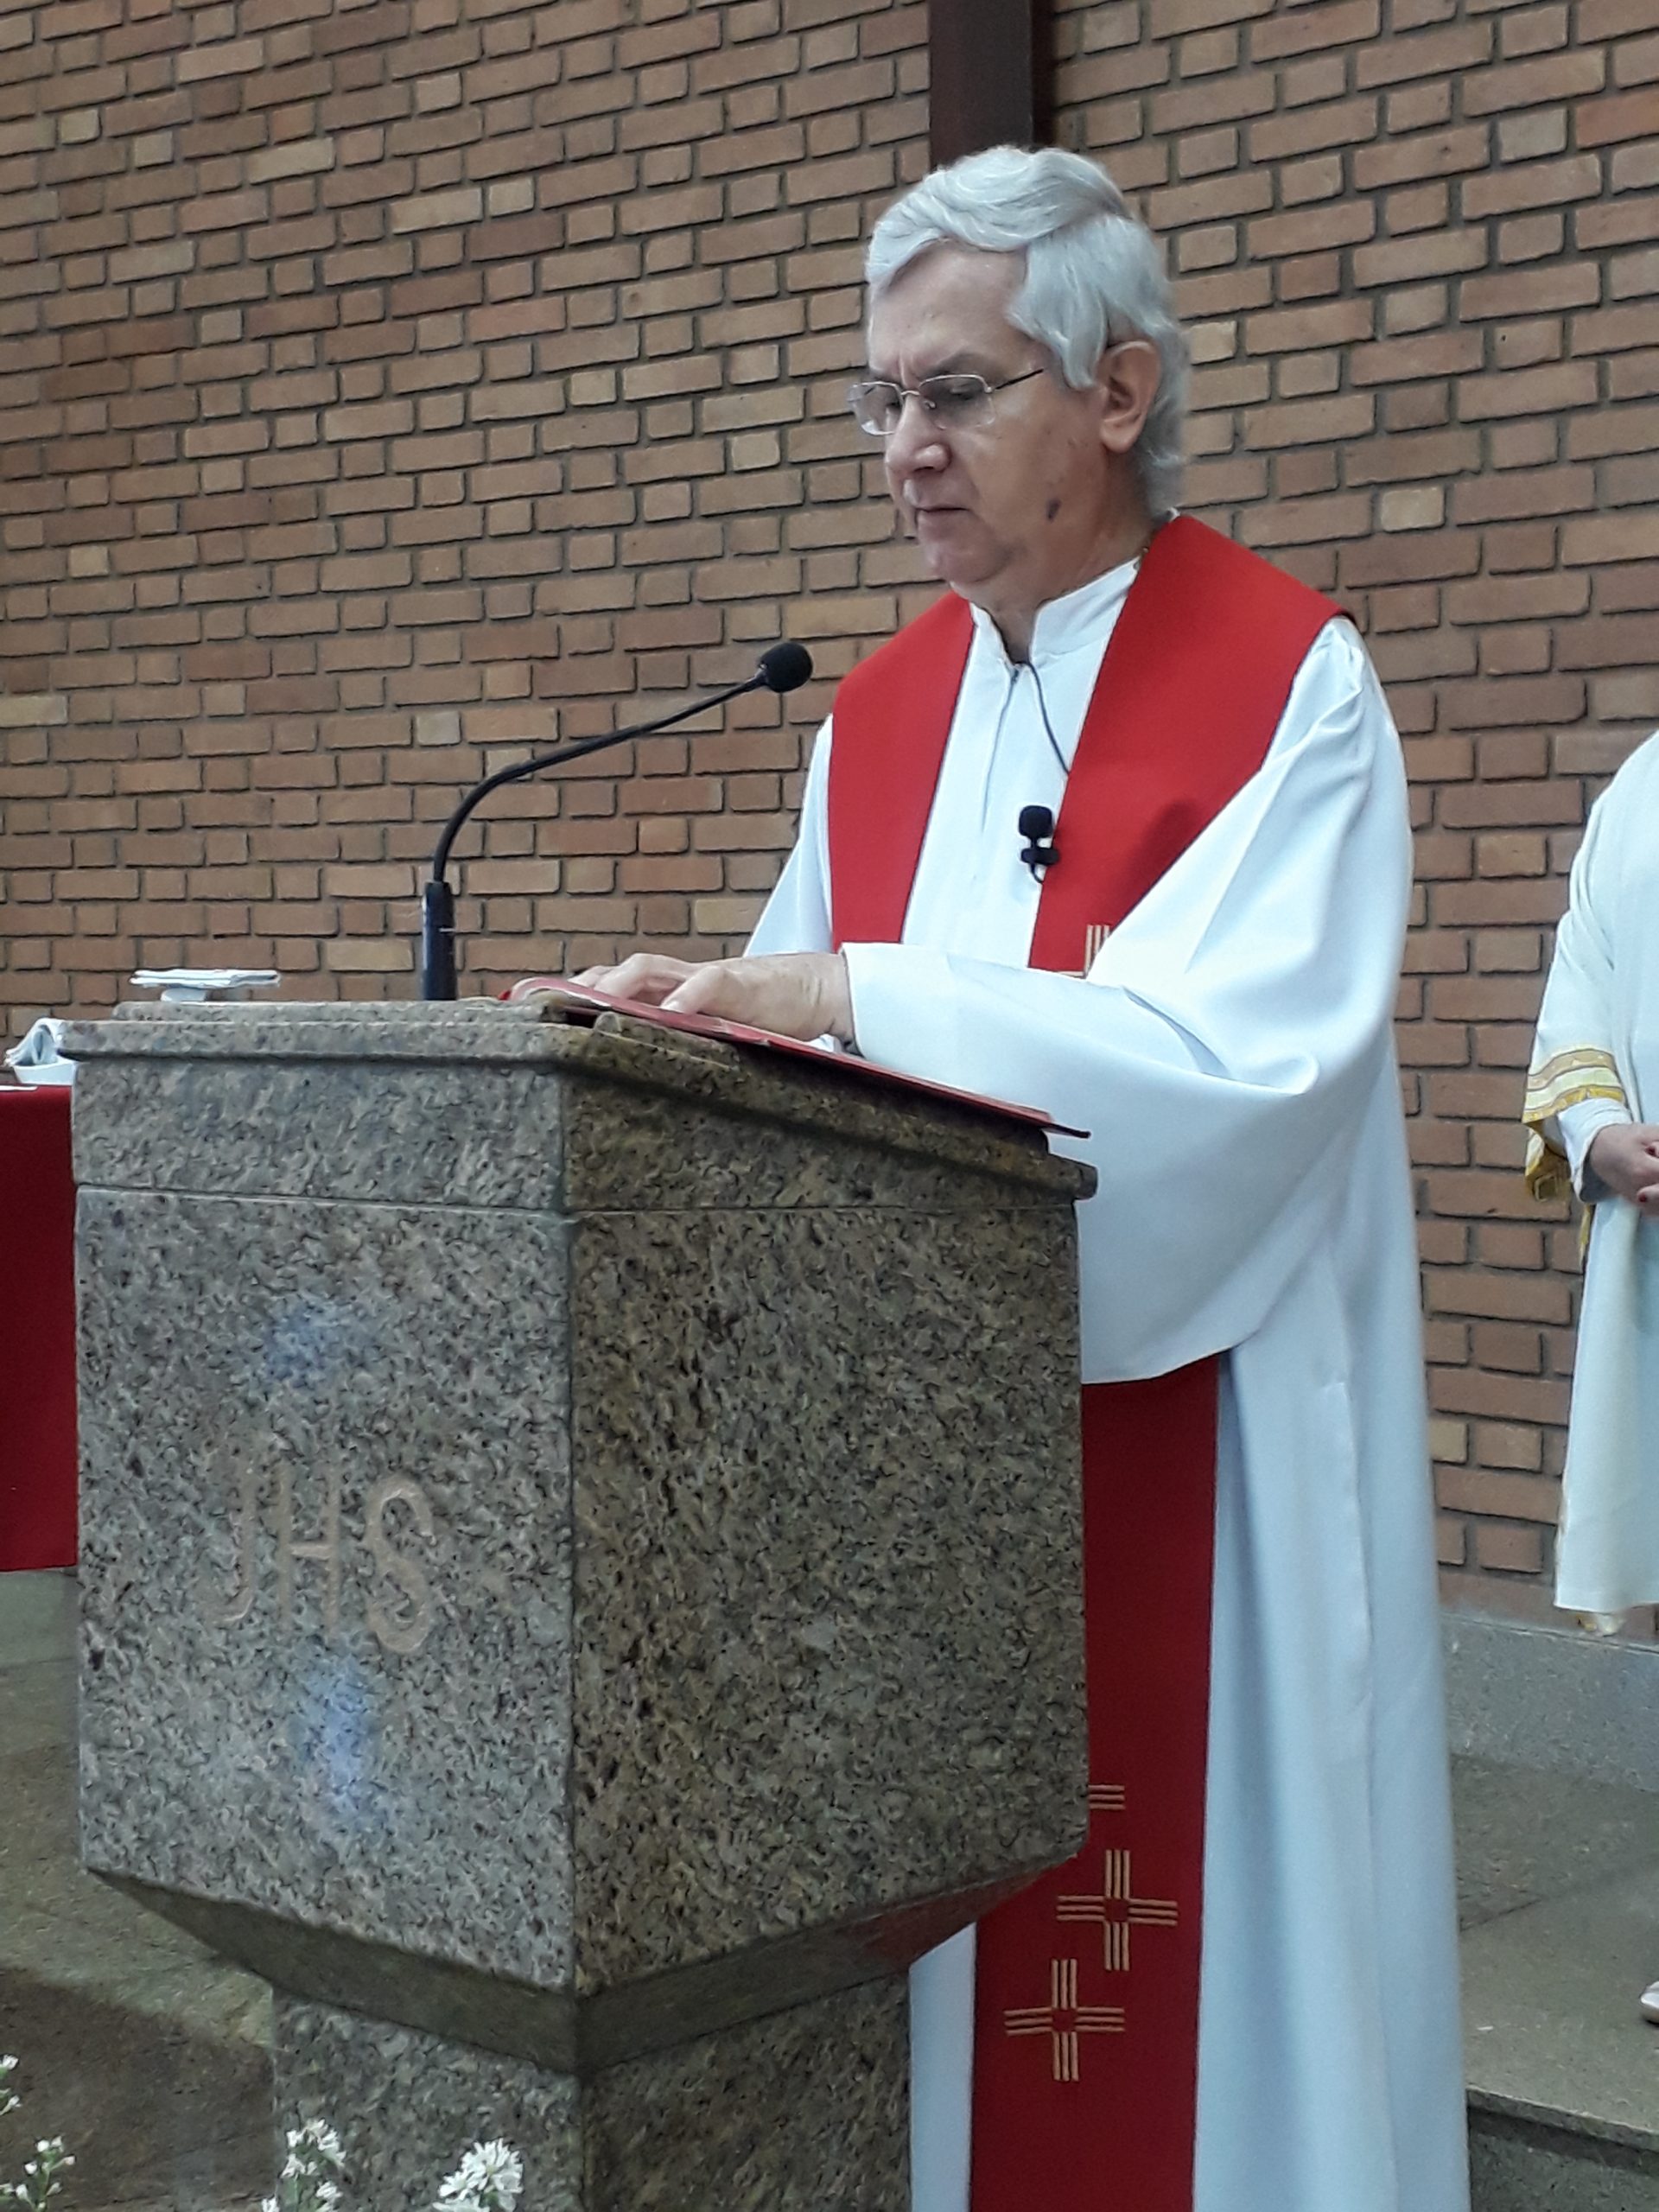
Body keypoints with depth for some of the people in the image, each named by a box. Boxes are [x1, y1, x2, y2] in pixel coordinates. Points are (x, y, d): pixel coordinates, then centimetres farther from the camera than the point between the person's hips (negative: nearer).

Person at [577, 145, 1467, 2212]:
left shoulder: (1289, 687, -8)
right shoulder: (877, 716, 10)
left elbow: (1246, 1052, -21)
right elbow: (800, 1033, 12)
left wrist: (845, 1000, -27)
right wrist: (707, 1019, -10)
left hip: (1187, 1435, -5)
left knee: (1170, 1949, 1)